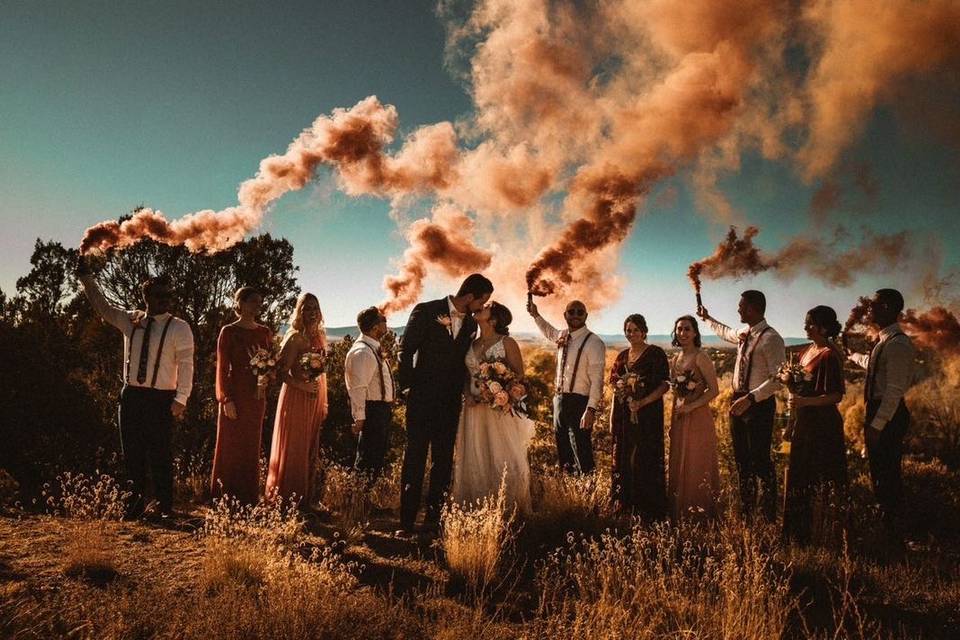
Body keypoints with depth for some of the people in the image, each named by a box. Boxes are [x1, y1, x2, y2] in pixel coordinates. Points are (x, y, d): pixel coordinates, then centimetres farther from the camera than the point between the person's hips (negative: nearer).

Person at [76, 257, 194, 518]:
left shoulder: (180, 328, -6)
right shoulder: (131, 321, 8)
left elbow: (186, 366, -10)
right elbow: (102, 307, 15)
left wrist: (180, 399, -17)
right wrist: (86, 278, 6)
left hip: (161, 398, -4)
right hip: (131, 394, 5)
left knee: (160, 453, 0)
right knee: (131, 450, 10)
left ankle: (165, 507, 12)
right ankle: (136, 501, 25)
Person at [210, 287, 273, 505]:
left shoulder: (265, 332, 10)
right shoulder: (229, 332, -3)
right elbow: (222, 367, -6)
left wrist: (266, 377, -8)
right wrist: (227, 399, -13)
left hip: (257, 396, 4)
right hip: (235, 394, -4)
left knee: (251, 448, 8)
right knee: (230, 447, 1)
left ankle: (249, 499, 16)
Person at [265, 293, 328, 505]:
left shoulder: (319, 337, 12)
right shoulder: (294, 337, -9)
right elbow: (282, 372, -14)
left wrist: (323, 402, 15)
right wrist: (303, 386, -25)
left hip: (315, 400, 7)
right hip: (296, 399, -7)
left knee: (311, 451, 11)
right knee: (293, 450, -2)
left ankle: (305, 500, 19)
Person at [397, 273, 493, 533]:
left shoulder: (471, 323, 9)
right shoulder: (426, 311, -6)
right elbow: (406, 351, -6)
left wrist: (461, 392, 7)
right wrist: (407, 386, -8)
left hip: (450, 402, 5)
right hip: (422, 398, -5)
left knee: (444, 461, 8)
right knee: (415, 460, -2)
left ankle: (434, 516, 18)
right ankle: (407, 521, 4)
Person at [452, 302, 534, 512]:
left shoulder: (507, 343, -2)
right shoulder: (471, 345, 12)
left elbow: (519, 375, -3)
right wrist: (467, 396, -2)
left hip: (500, 409, -5)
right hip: (474, 409, 5)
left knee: (505, 459, -5)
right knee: (474, 460, 5)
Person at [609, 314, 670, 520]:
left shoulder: (655, 354, -4)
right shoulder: (622, 356, 13)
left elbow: (664, 385, -10)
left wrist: (642, 403, -21)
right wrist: (612, 418, 12)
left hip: (647, 415, -6)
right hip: (623, 416, 6)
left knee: (643, 461, -6)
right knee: (623, 460, 9)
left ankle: (647, 510, 3)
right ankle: (625, 507, 20)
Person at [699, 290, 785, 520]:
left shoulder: (771, 338, -17)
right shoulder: (743, 334, 9)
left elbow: (778, 379, -22)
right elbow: (726, 332, 35)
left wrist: (750, 398, -28)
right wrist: (708, 318, 45)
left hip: (759, 404, -8)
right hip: (739, 402, 8)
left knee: (760, 461, -3)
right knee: (742, 460, 15)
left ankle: (769, 516, 10)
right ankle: (746, 511, 26)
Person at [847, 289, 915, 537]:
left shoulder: (898, 344, -20)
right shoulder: (885, 341, 11)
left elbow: (895, 390, -24)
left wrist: (877, 425, -25)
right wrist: (854, 356, 53)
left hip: (888, 414, -10)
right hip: (878, 411, 10)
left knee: (886, 472, -2)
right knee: (880, 470, 18)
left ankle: (891, 528, 9)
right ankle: (885, 519, 31)